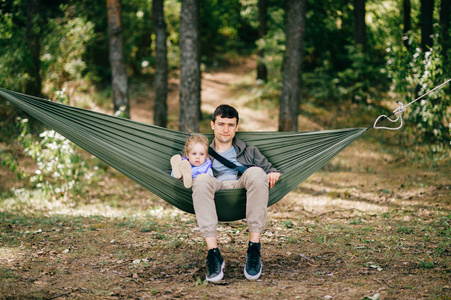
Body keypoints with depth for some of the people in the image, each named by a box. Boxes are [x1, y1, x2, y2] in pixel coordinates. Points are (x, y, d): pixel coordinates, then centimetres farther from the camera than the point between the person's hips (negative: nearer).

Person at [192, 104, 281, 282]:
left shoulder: (249, 152, 34)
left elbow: (270, 170, 22)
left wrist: (273, 174, -2)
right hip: (215, 190, 0)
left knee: (256, 173, -34)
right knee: (202, 180, -36)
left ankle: (254, 249, -35)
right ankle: (213, 253, -41)